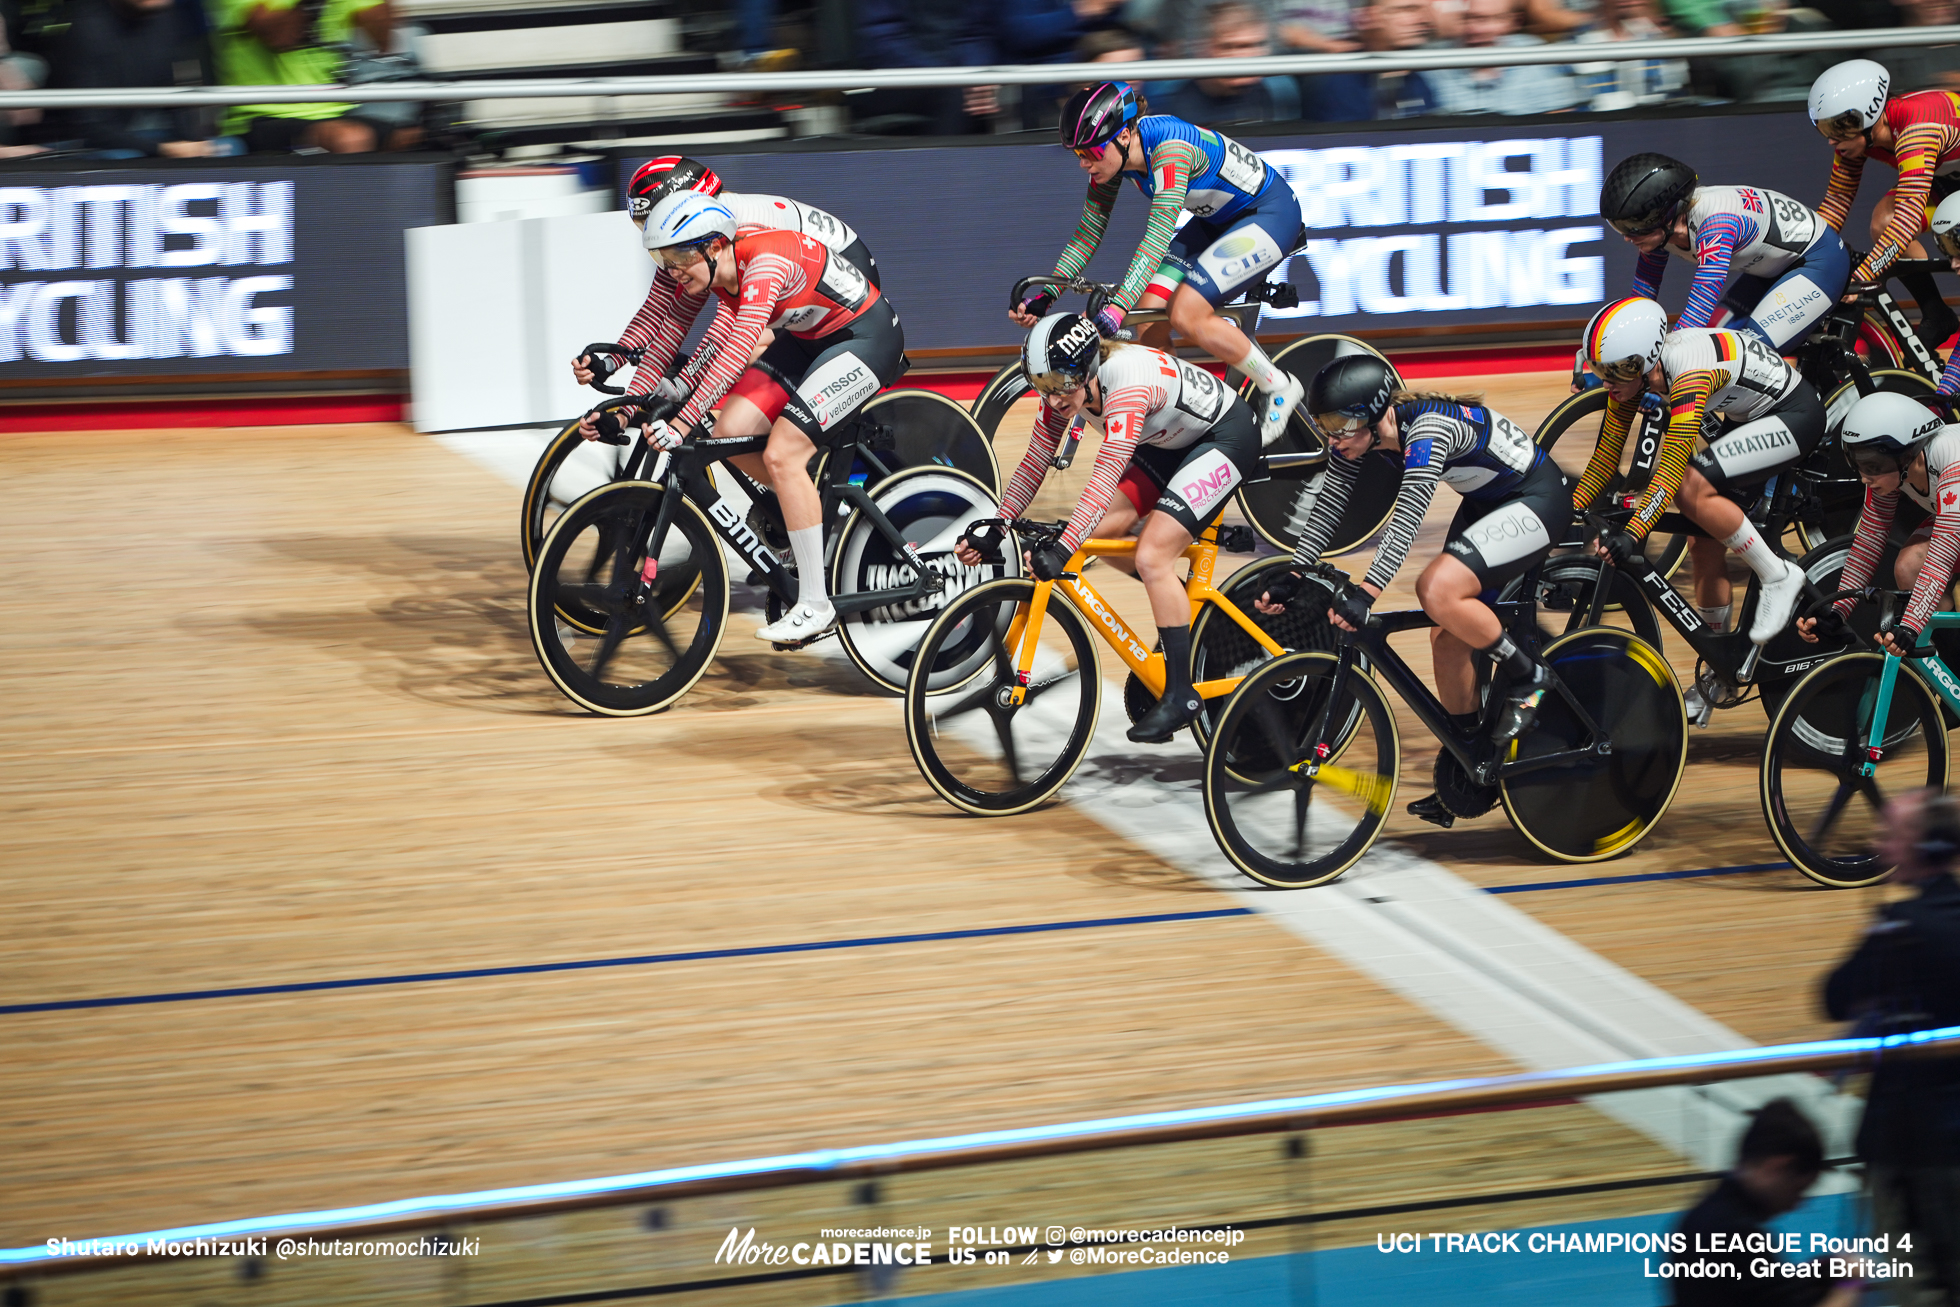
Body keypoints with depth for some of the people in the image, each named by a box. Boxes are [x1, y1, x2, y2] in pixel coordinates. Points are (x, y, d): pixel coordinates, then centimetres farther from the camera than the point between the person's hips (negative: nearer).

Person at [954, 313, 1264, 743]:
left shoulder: (1127, 381, -36)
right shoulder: (1066, 386, -12)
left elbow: (1105, 478, -44)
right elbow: (1033, 465, -4)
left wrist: (1061, 551, -52)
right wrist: (992, 533, -12)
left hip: (1227, 436, -9)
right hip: (1172, 441, 9)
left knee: (1152, 557, -20)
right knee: (1103, 530, -5)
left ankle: (1182, 695, -12)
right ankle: (1180, 601, 20)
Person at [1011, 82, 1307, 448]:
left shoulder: (1169, 148, -33)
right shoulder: (1111, 153, -9)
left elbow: (1159, 236, -41)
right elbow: (1089, 232, 0)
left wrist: (1117, 307, -49)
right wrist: (1045, 295, -8)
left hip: (1271, 214, -8)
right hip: (1220, 219, 8)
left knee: (1186, 314, -22)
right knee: (1147, 312, -8)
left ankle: (1280, 388, -3)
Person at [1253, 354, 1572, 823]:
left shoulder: (1428, 430, -33)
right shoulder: (1358, 433, -9)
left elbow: (1407, 518, -42)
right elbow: (1327, 505, 0)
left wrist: (1365, 594, -50)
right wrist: (1291, 578, -7)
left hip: (1539, 500, -9)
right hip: (1486, 500, 9)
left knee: (1438, 591, -27)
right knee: (1448, 635, 4)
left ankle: (1528, 675, -5)